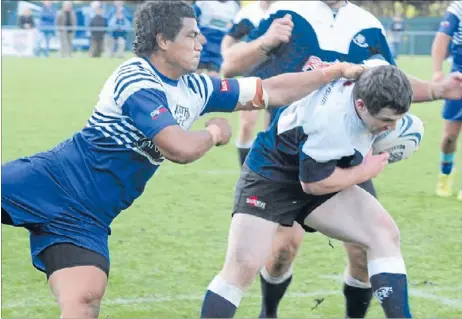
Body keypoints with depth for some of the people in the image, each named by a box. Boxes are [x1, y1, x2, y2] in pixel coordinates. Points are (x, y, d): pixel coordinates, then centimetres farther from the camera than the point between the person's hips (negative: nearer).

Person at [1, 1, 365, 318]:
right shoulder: (136, 81, -18)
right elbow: (182, 148, -27)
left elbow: (272, 91, 15)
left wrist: (337, 71, 15)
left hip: (83, 218, 5)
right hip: (47, 184, -5)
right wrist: (214, 132, -6)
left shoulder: (195, 89, 8)